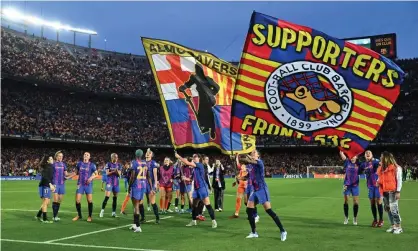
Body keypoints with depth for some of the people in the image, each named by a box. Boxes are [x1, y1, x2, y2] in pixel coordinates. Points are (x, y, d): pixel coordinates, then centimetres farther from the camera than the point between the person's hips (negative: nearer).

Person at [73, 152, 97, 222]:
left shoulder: (92, 165, -2)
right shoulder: (79, 164, 6)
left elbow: (96, 174, 2)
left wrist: (91, 178, -16)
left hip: (88, 185, -2)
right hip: (80, 185, 2)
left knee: (90, 201, -4)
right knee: (77, 200, -2)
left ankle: (89, 216, 12)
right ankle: (79, 215, 18)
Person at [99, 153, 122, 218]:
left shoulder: (119, 165, 7)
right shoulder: (108, 164, -1)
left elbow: (119, 175, 3)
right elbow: (107, 173, -8)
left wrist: (117, 171, -17)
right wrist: (113, 171, -22)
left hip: (116, 183, 4)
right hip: (109, 182, -3)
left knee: (115, 198, 5)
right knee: (107, 197, -11)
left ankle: (113, 212, 11)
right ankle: (102, 210, 1)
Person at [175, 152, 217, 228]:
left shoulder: (200, 165, -11)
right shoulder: (194, 167, 14)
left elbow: (188, 163, -19)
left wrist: (179, 157, -13)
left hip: (202, 187, -9)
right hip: (196, 188, 9)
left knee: (207, 204, -10)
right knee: (194, 204, 13)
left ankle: (214, 221, -6)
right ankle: (193, 221, 25)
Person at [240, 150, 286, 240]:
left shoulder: (259, 162, -11)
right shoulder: (250, 164, 12)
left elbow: (249, 161, -25)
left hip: (262, 189, -8)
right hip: (254, 190, 8)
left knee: (269, 211, -11)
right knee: (249, 210, 4)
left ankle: (282, 231, -3)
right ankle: (254, 232, 16)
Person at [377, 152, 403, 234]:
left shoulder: (396, 168, -8)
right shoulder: (381, 168, 12)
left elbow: (399, 180, -8)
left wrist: (398, 192, -12)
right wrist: (378, 182, 2)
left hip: (392, 191, -7)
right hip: (384, 192, 7)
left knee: (394, 209, -10)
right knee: (388, 209, 10)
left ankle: (398, 227, 0)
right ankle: (393, 226, 18)